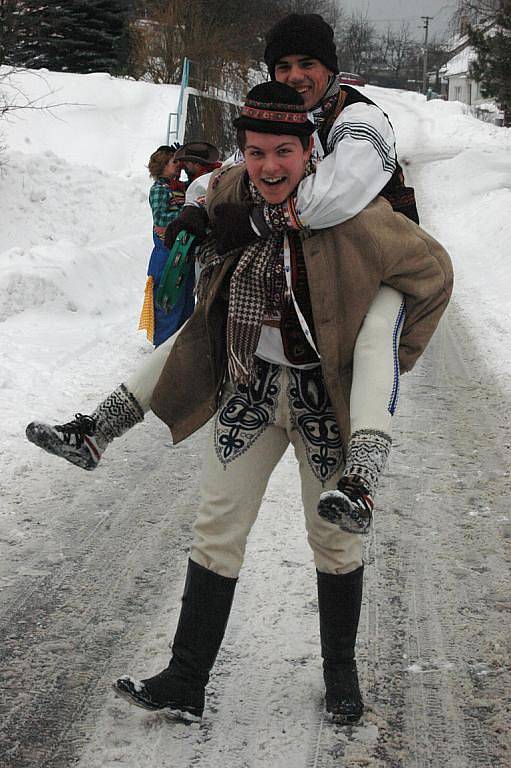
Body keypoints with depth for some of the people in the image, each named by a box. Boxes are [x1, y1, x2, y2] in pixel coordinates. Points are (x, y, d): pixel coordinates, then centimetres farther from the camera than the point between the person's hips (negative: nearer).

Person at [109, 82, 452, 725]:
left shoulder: (353, 218, -20)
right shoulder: (225, 197, -5)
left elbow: (432, 272, -6)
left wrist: (396, 358, -2)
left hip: (326, 396, -4)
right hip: (248, 388, 4)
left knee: (335, 537, 9)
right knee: (216, 531, 3)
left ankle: (340, 673, 29)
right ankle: (186, 683, 11)